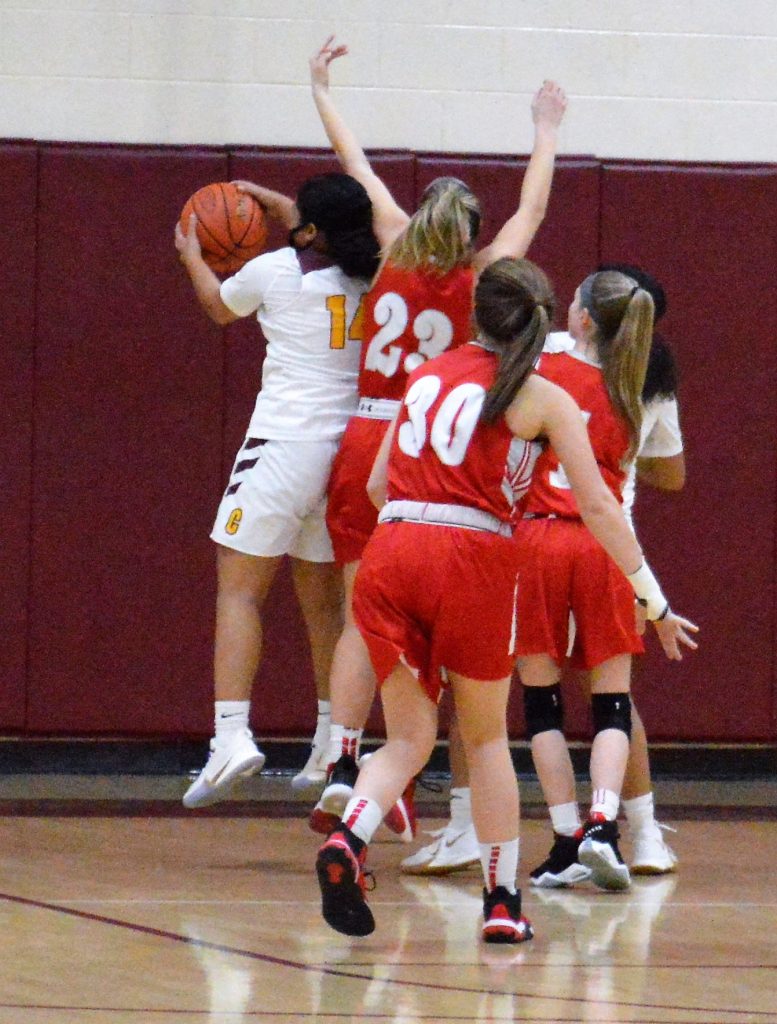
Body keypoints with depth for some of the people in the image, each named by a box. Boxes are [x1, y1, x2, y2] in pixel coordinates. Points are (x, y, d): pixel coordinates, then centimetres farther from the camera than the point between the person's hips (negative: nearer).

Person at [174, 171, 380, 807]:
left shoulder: (277, 271, -8)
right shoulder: (375, 278, 6)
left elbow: (220, 306, 15)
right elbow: (328, 240, 30)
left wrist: (191, 255, 34)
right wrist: (268, 200, 44)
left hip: (286, 440, -6)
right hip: (352, 446, 6)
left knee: (240, 589, -4)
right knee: (324, 600, 15)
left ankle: (232, 732, -18)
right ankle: (334, 746, 20)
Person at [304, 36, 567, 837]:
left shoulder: (395, 255, 4)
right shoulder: (477, 282, 0)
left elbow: (361, 172, 17)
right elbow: (531, 211, 14)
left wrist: (321, 93, 28)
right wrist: (545, 133, 28)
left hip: (363, 446, 2)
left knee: (364, 616, 3)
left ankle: (341, 769, -8)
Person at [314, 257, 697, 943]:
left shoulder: (427, 377, 19)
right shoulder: (543, 398, 6)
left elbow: (378, 485, 22)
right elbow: (598, 507, 3)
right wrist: (655, 602, 8)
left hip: (388, 553, 3)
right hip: (472, 559, -3)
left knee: (409, 737, 9)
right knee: (486, 738, 15)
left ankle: (348, 840, -19)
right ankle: (502, 902, 15)